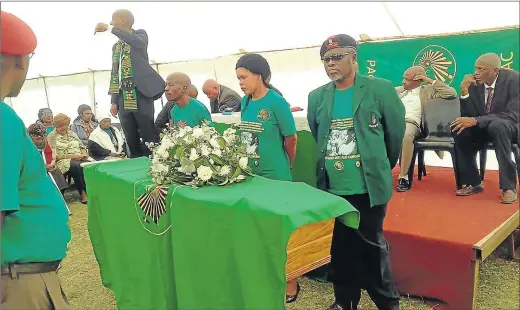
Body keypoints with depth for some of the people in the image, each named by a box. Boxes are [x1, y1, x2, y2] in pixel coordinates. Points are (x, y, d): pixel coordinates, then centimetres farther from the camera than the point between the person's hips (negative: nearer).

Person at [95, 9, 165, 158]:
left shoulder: (140, 34, 5)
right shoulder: (115, 46, 22)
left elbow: (138, 42, -22)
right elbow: (114, 74, 20)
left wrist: (110, 28, -19)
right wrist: (114, 101, 13)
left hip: (140, 94, -6)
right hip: (123, 98, 6)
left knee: (149, 137, -6)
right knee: (131, 141, 4)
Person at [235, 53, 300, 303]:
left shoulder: (276, 102, -14)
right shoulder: (245, 102, 5)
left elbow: (290, 139, -6)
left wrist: (285, 167, 7)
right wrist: (245, 165, 15)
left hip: (275, 177, -6)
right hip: (249, 174, 6)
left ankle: (290, 282, 22)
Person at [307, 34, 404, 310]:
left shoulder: (380, 89, -6)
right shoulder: (317, 97, 6)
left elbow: (396, 132, 3)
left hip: (368, 187, -3)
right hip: (331, 187, 4)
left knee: (372, 245, 7)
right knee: (340, 246, 14)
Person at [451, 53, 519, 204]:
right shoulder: (474, 82, -7)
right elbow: (468, 115, -7)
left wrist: (476, 121, -36)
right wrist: (464, 90, -22)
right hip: (483, 128, 5)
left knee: (497, 125, -37)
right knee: (460, 130, -23)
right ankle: (473, 182, -9)